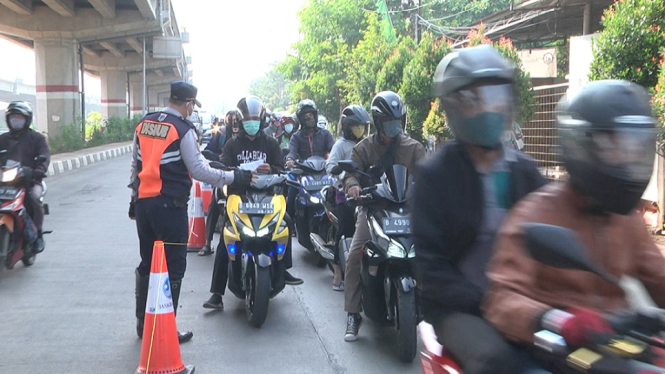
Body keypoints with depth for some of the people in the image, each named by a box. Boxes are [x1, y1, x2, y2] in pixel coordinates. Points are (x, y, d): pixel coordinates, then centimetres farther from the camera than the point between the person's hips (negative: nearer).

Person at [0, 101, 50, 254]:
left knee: (34, 197, -33)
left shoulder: (36, 138, 11)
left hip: (30, 180, -3)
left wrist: (40, 170, -25)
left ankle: (37, 234, -17)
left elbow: (44, 156, -4)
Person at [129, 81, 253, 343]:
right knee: (173, 268, 2)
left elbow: (135, 165, 14)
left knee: (147, 264, 17)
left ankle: (143, 323, 25)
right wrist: (233, 177, -5)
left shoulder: (143, 124, 9)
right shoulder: (183, 129, -11)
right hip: (169, 206, -7)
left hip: (143, 202, 7)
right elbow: (198, 170, -12)